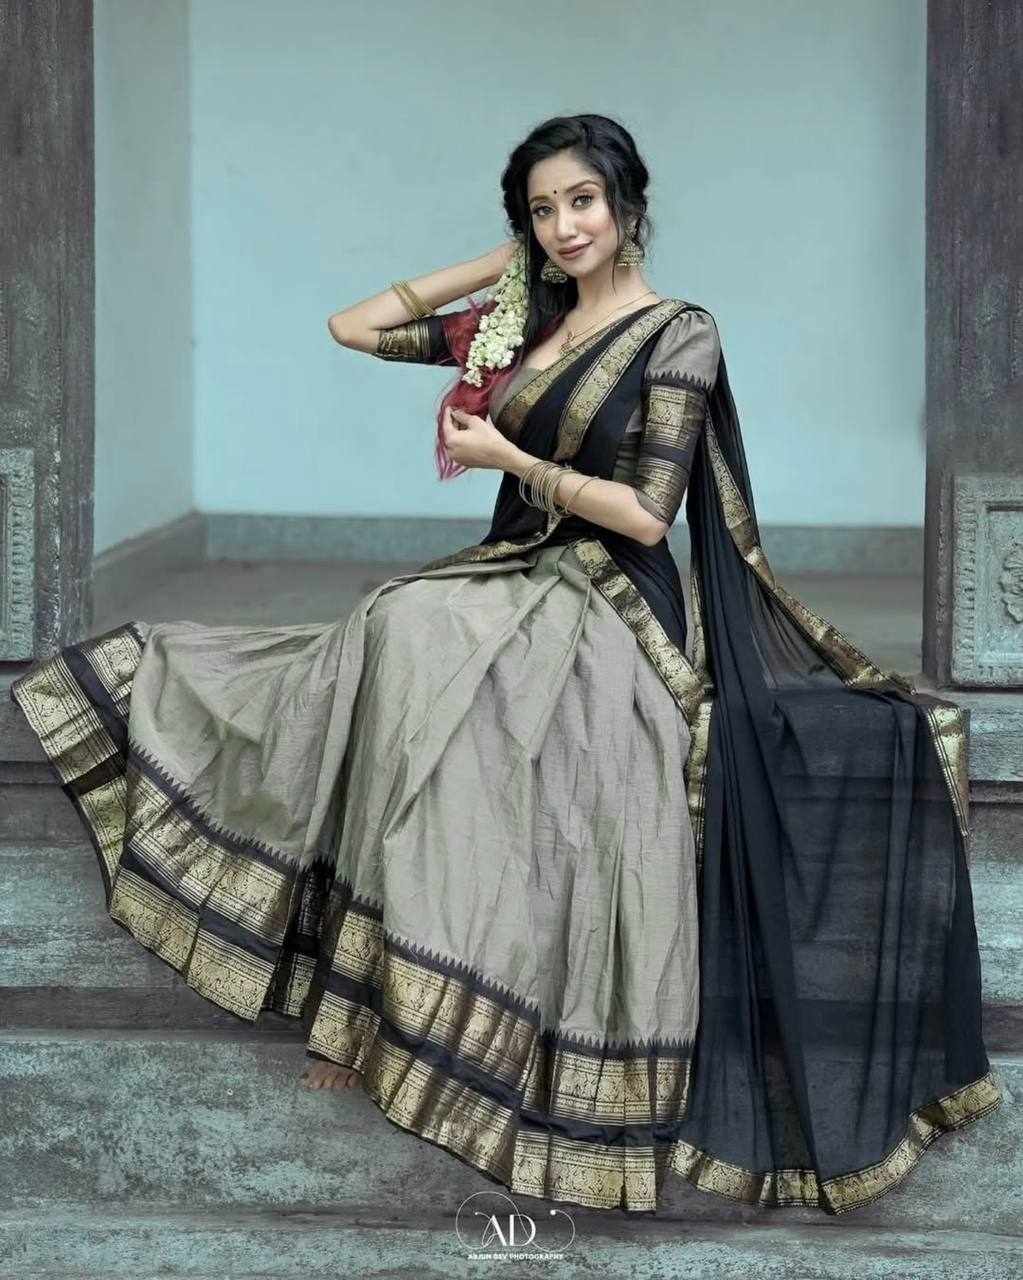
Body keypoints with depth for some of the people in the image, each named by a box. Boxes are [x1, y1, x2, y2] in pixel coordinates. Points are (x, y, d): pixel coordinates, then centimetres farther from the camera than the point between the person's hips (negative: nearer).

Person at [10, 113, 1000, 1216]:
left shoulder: (678, 333, -4)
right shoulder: (524, 323, 14)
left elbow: (646, 512, -12)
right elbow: (352, 327, 18)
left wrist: (506, 457, -5)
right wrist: (499, 263, 15)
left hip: (604, 618, -7)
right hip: (508, 586, 7)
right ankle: (370, 1024, -13)